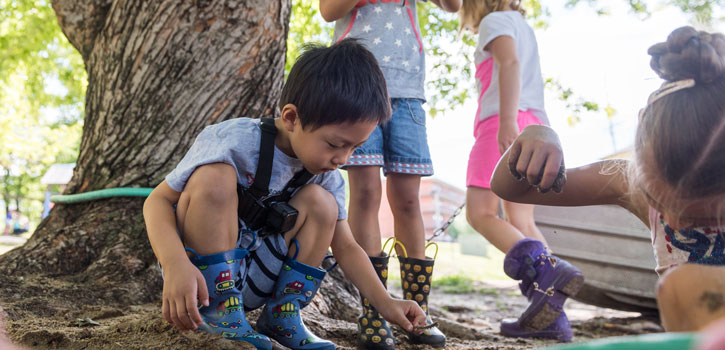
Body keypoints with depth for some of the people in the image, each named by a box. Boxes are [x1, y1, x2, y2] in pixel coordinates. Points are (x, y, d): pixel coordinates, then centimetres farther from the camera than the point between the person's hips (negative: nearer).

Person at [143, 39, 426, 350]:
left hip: (251, 281, 5)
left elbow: (345, 247, 2)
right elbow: (158, 200, -19)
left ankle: (282, 317, -10)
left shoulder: (327, 177, -3)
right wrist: (175, 265, -38)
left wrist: (385, 303, -12)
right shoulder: (233, 141, -22)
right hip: (201, 275, -5)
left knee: (319, 201, -14)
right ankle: (219, 314, -24)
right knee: (214, 176, -31)